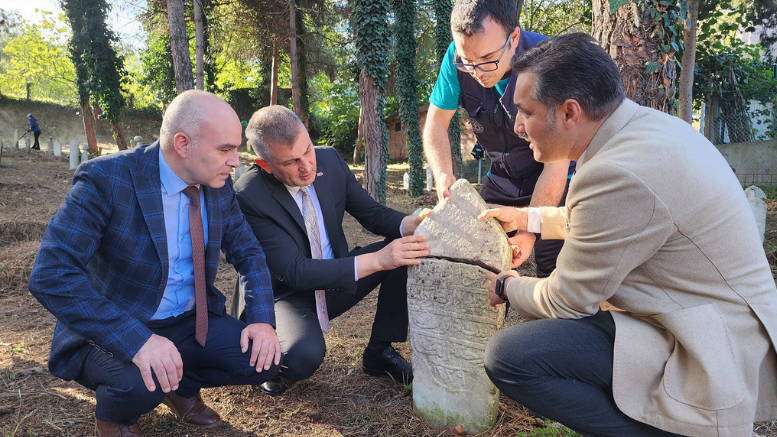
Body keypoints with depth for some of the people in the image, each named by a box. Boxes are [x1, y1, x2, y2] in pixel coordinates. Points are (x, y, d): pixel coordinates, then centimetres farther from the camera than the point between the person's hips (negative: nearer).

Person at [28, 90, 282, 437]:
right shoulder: (107, 179, -21)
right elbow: (50, 274, -27)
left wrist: (262, 319, -11)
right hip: (115, 331, -5)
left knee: (265, 360, -13)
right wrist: (136, 340, -37)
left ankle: (182, 385, 16)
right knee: (141, 382, -34)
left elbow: (248, 252, 6)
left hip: (191, 323, 5)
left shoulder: (219, 185, -4)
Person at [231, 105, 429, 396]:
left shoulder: (330, 161, -8)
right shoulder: (248, 197, -26)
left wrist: (410, 224, -24)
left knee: (408, 251, -14)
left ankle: (379, 352, 1)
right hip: (286, 293, -6)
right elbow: (295, 272, -29)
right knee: (304, 356, -36)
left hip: (336, 279, 6)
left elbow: (372, 213, 1)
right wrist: (377, 260, -38)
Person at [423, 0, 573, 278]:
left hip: (556, 179, -4)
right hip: (502, 177, 4)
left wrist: (530, 231, -31)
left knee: (553, 268, -11)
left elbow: (556, 164, -26)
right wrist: (443, 175, -26)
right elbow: (436, 122, -8)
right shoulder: (458, 58, -17)